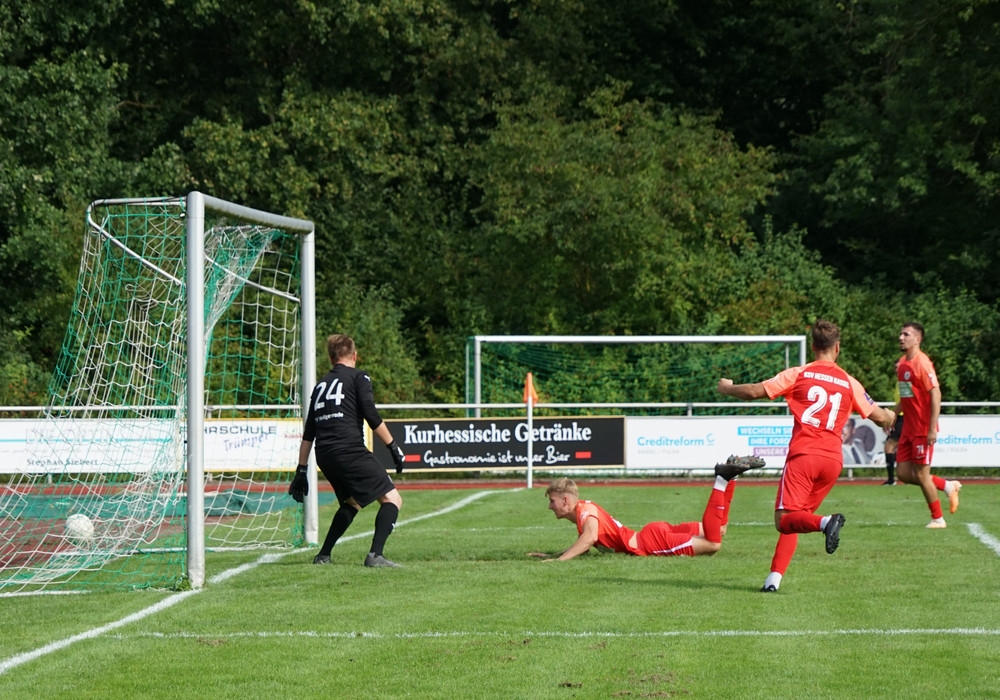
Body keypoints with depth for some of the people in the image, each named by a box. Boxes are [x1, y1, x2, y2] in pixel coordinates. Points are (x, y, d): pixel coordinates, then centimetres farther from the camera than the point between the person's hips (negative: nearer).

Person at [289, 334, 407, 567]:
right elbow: (372, 416, -7)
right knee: (392, 499, -5)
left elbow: (308, 433, 22)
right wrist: (393, 446, -1)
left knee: (352, 502, 28)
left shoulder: (321, 384, 23)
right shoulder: (358, 377, 6)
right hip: (349, 450, -7)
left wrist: (301, 470, 24)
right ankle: (375, 555, -22)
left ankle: (323, 555, 22)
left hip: (324, 456, 7)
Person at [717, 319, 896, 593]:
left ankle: (825, 522, -35)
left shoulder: (799, 374, 3)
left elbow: (755, 392, 0)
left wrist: (727, 388, 21)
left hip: (803, 455, -4)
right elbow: (879, 416, 19)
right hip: (833, 459, 4)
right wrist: (890, 416, 45)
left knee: (785, 520, -7)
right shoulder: (849, 383, 11)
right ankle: (774, 577, 3)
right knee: (794, 519, 14)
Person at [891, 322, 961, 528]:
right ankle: (948, 486, 22)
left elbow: (935, 394, -20)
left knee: (921, 474, -3)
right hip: (909, 428, 8)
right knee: (903, 473, 6)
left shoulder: (922, 363, -16)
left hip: (923, 429, -8)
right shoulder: (902, 363, 11)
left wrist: (932, 428, -24)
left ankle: (938, 519, 11)